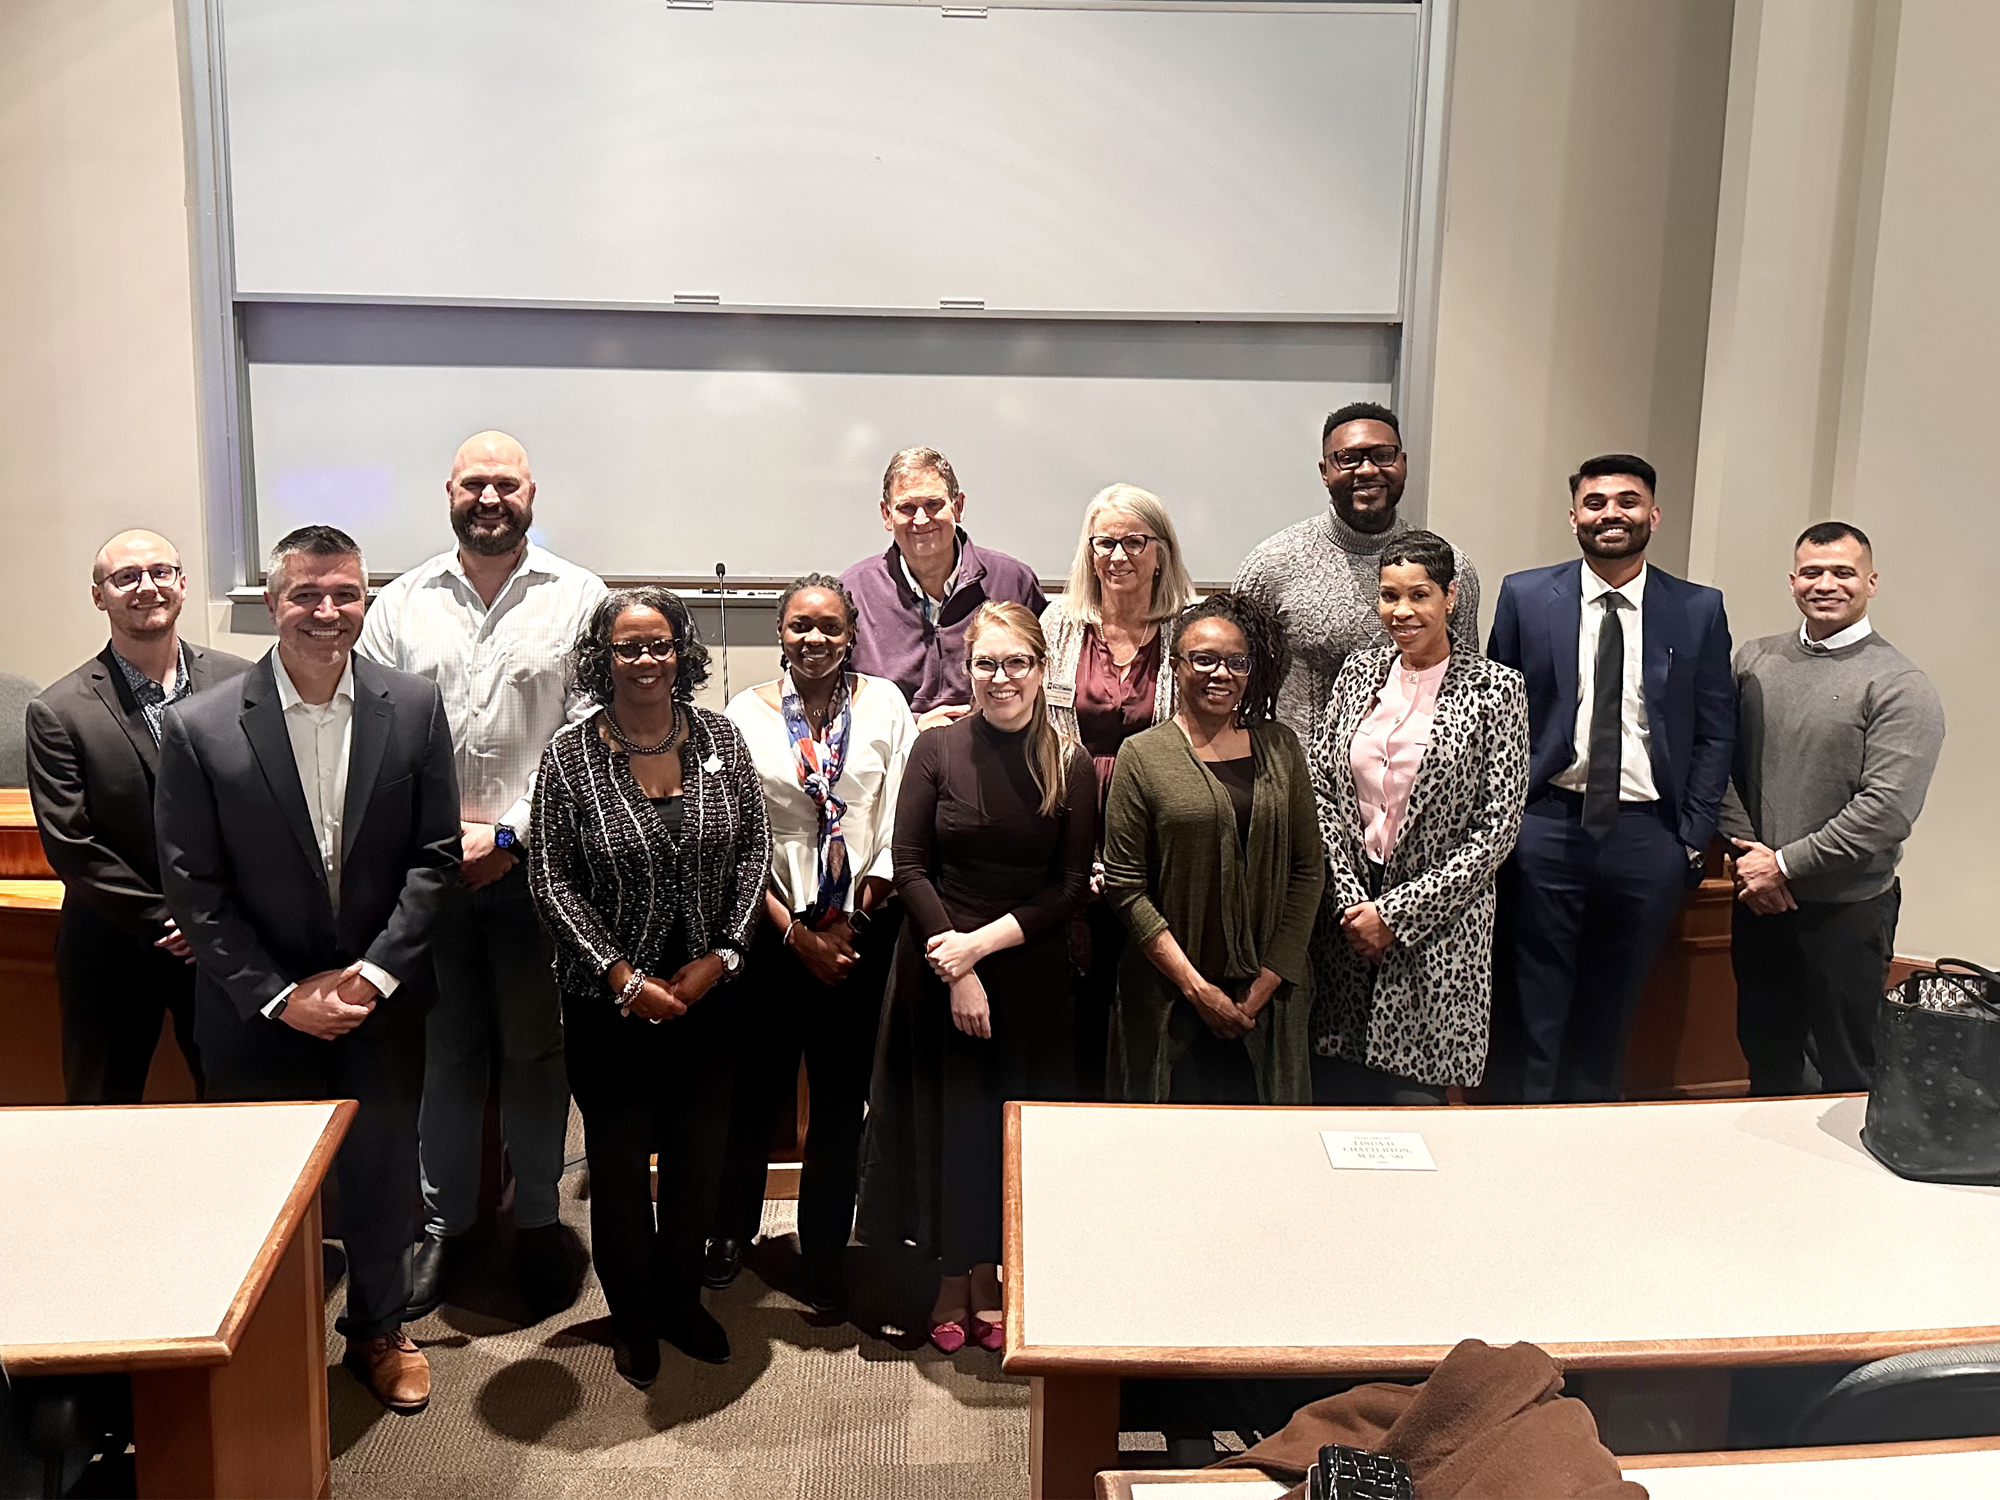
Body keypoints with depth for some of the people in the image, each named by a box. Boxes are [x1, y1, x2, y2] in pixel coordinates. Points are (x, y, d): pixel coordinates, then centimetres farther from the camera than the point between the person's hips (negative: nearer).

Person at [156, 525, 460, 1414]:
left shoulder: (414, 708, -7)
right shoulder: (199, 727, -11)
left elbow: (434, 857, -4)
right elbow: (193, 886, -8)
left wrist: (374, 972, -12)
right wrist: (278, 996, -12)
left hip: (381, 1000, 1)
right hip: (256, 1010, -1)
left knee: (383, 1172, 15)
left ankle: (378, 1330, 40)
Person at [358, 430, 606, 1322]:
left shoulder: (580, 599, 0)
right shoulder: (400, 605, 7)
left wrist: (510, 834, -10)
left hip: (537, 862, -1)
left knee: (535, 1047, 8)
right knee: (444, 1047, 11)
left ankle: (537, 1217, 25)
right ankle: (443, 1218, 27)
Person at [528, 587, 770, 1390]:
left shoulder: (720, 738, -2)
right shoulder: (569, 754, -9)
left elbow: (753, 848, 1)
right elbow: (552, 880, -8)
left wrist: (722, 955, -7)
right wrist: (623, 977, -13)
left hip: (706, 989, 3)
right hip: (608, 999, -2)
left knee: (699, 1153, 13)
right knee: (619, 1159, 10)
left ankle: (682, 1298, 36)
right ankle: (632, 1316, 32)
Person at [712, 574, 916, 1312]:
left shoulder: (885, 704, 0)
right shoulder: (747, 713, -1)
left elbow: (899, 827, -3)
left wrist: (847, 923, -7)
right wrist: (796, 933, -7)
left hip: (861, 929, 1)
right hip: (772, 928, 0)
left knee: (841, 1093, 8)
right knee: (756, 1083, 9)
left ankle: (826, 1251, 25)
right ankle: (732, 1227, 33)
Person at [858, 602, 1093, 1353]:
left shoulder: (1070, 767, -3)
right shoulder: (937, 749, -5)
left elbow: (1071, 888, -3)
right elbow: (909, 868, -6)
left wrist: (982, 943, -13)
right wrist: (957, 973, -12)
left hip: (1030, 973, 1)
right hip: (937, 965, -1)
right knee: (946, 1118, 8)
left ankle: (989, 1281, 30)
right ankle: (951, 1284, 26)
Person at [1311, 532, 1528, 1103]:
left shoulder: (1495, 688, -6)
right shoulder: (1360, 671, 7)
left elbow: (1497, 828, -9)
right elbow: (1320, 788, 6)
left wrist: (1396, 914, -11)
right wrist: (1352, 900, -6)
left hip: (1436, 926, -3)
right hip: (1350, 910, 3)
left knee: (1414, 1094, 2)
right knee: (1330, 1089, 7)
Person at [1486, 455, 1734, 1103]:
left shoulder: (1699, 609, 4)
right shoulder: (1525, 595, 2)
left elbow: (1715, 734, 6)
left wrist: (1693, 839, 0)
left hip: (1647, 835, 1)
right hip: (1546, 826, -1)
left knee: (1611, 1012, 13)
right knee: (1533, 1009, 5)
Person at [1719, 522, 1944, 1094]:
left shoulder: (1901, 686, -9)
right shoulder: (1754, 660, 5)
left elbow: (1887, 808, -17)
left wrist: (1785, 864, -15)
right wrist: (1748, 853, -7)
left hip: (1847, 907, -4)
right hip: (1757, 899, 4)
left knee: (1846, 1076, 9)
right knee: (1765, 1059, 19)